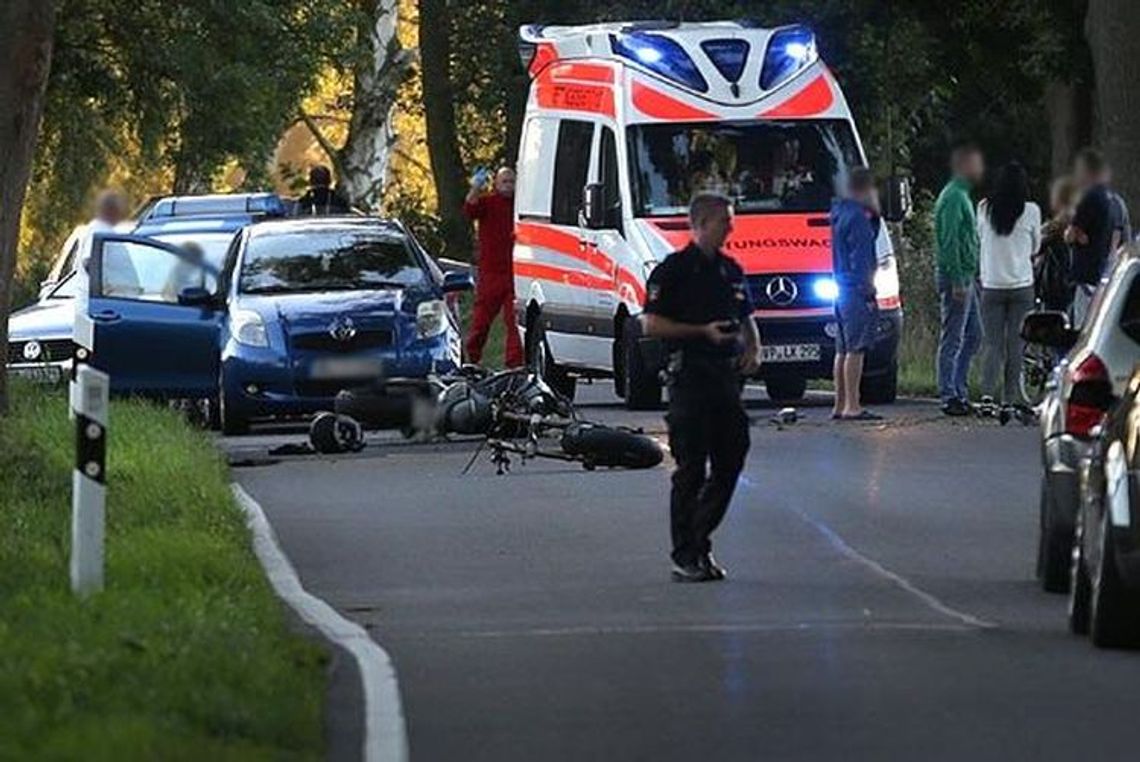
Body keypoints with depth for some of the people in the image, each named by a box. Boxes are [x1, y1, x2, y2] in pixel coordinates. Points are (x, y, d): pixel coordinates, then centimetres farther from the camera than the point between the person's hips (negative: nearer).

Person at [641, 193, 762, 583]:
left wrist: (753, 349, 7)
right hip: (690, 376, -7)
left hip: (727, 375, 7)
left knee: (730, 461, 7)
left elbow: (746, 319, 28)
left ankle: (699, 541, 20)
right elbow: (651, 324, -10)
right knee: (691, 469, -5)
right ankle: (685, 557, -1)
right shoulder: (674, 270, -6)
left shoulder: (730, 270, 16)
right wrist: (703, 331, -16)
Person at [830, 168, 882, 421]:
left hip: (841, 287, 10)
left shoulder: (840, 214, 15)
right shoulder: (857, 218, -14)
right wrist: (868, 291, -17)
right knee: (856, 348, -11)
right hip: (856, 289, -10)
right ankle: (852, 407, -14)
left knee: (843, 350, 13)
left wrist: (874, 213, 15)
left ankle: (840, 406, 17)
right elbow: (860, 260, -18)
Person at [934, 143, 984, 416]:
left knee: (972, 334, 13)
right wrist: (958, 282, -22)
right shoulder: (953, 197, -15)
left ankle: (959, 392, 17)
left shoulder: (962, 196, 18)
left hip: (966, 278, 10)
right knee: (953, 339, -7)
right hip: (956, 277, -10)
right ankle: (950, 396, -5)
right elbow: (950, 243, -20)